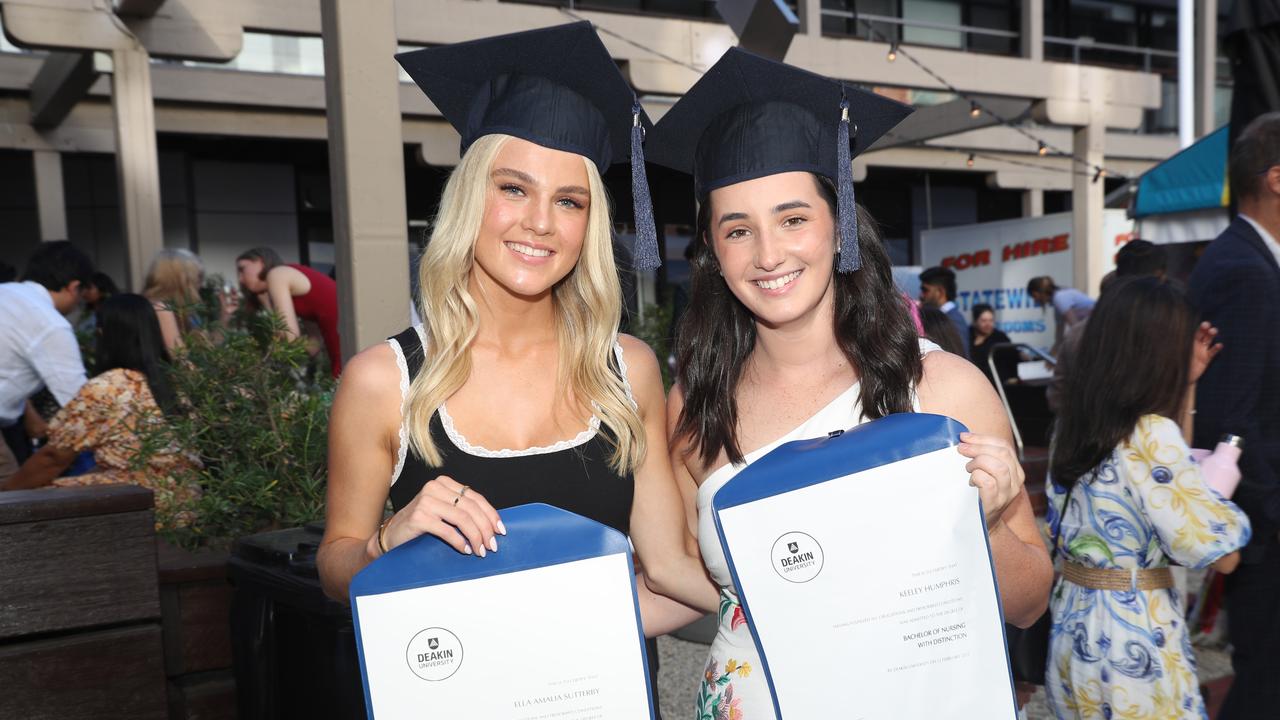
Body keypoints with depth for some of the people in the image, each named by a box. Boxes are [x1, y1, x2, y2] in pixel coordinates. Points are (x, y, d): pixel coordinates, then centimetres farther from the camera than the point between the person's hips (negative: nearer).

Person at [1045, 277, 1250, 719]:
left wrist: (1188, 382, 15)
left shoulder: (1072, 423, 1)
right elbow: (1222, 555, -18)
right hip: (1132, 640, -7)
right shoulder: (1151, 434, -21)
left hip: (1073, 628, 7)